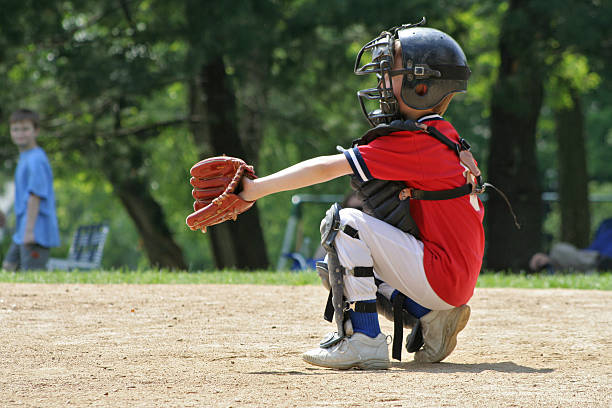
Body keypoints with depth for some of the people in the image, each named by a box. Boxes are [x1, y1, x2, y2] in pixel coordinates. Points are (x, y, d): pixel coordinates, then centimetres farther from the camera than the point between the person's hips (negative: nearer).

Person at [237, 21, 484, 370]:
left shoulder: (412, 143, -16)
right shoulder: (444, 135, 12)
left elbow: (326, 168, -15)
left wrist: (257, 188, -11)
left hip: (442, 276, -9)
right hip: (459, 281, 9)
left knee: (346, 222, -15)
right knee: (338, 267, 17)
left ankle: (365, 341, -16)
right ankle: (432, 318, 7)